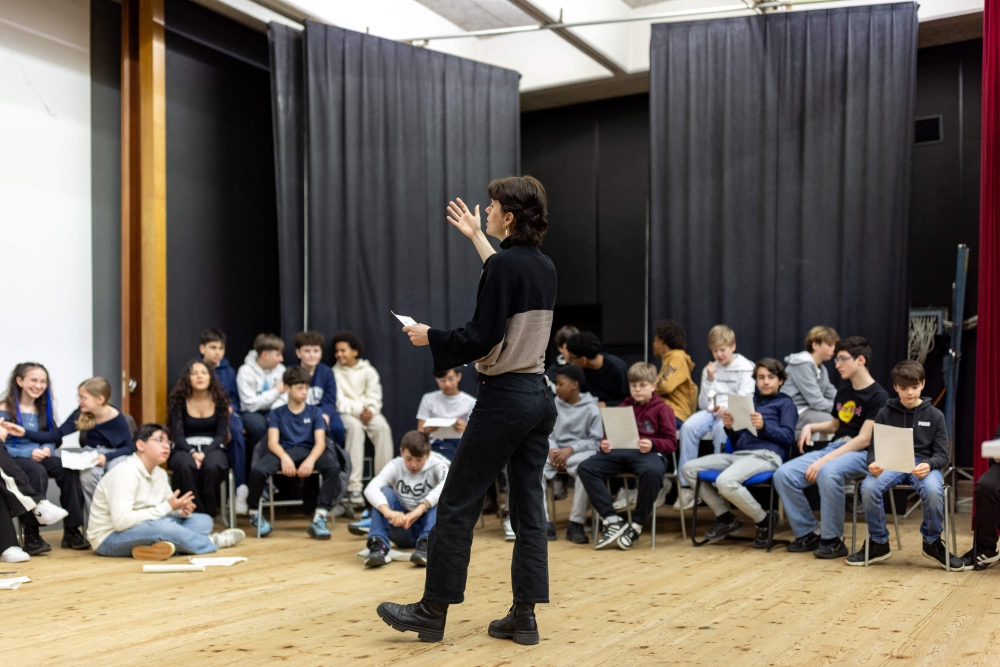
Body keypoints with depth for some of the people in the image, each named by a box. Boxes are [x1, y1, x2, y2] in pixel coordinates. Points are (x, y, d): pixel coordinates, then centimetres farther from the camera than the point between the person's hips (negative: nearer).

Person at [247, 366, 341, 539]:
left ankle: (319, 518, -28)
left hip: (308, 452, 1)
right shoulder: (277, 413, 10)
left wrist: (311, 460, -24)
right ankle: (254, 513, -2)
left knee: (333, 467, -31)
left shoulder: (315, 412, 11)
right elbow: (273, 442, -3)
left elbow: (320, 442, -1)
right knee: (257, 470, -32)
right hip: (284, 451, -1)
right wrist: (284, 457, -26)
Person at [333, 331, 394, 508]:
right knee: (355, 427, -36)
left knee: (383, 427, -30)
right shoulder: (335, 373, 6)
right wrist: (358, 411, -18)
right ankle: (353, 488, -40)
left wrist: (369, 411, -17)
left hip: (369, 413, 2)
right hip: (345, 414, -2)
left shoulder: (368, 371, 10)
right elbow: (339, 402, -4)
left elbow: (374, 397, 3)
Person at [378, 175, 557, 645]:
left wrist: (430, 337, -4)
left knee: (457, 504, 2)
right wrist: (476, 237, 42)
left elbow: (483, 338, -19)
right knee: (528, 507, 9)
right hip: (540, 398, 8)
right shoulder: (544, 268, 10)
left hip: (504, 398, -8)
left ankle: (432, 612, 12)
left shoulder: (503, 266, -15)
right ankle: (524, 618, 14)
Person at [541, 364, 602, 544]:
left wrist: (571, 449, -17)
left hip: (580, 453, -3)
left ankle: (576, 523, -26)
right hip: (556, 452, 3)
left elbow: (597, 441, -6)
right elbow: (546, 434, 7)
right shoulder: (554, 405, 10)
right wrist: (552, 449, -14)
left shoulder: (591, 409, -1)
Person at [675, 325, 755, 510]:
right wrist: (709, 380, -3)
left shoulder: (745, 368, 4)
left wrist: (727, 407, -26)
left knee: (721, 427, -39)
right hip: (711, 411, 4)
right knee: (688, 427, -29)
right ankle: (686, 486, -26)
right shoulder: (710, 369, 15)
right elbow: (703, 404, 11)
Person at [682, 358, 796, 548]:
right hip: (739, 454, 7)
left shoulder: (785, 403, 13)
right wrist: (730, 428, 3)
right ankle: (725, 519, 0)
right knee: (689, 469, -7)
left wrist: (763, 426, -17)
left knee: (725, 482, -35)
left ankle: (764, 520, -10)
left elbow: (789, 437, -2)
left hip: (766, 455, -7)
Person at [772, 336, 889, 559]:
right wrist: (810, 427, 11)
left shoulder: (878, 396, -8)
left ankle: (832, 540, -24)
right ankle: (807, 534, -6)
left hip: (861, 455, -7)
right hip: (834, 448, 8)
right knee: (783, 474, -16)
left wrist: (824, 460, -22)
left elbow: (864, 440, -16)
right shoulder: (843, 394, 17)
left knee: (828, 473, -40)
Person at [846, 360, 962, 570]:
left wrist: (928, 464, -22)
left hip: (923, 464, -1)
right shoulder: (885, 413, 8)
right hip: (891, 464, 1)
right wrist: (873, 463, -19)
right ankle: (878, 542, -9)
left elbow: (943, 454, 2)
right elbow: (874, 448, 6)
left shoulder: (934, 415, 6)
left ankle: (932, 542, -8)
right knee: (868, 487, -32)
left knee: (933, 490, -36)